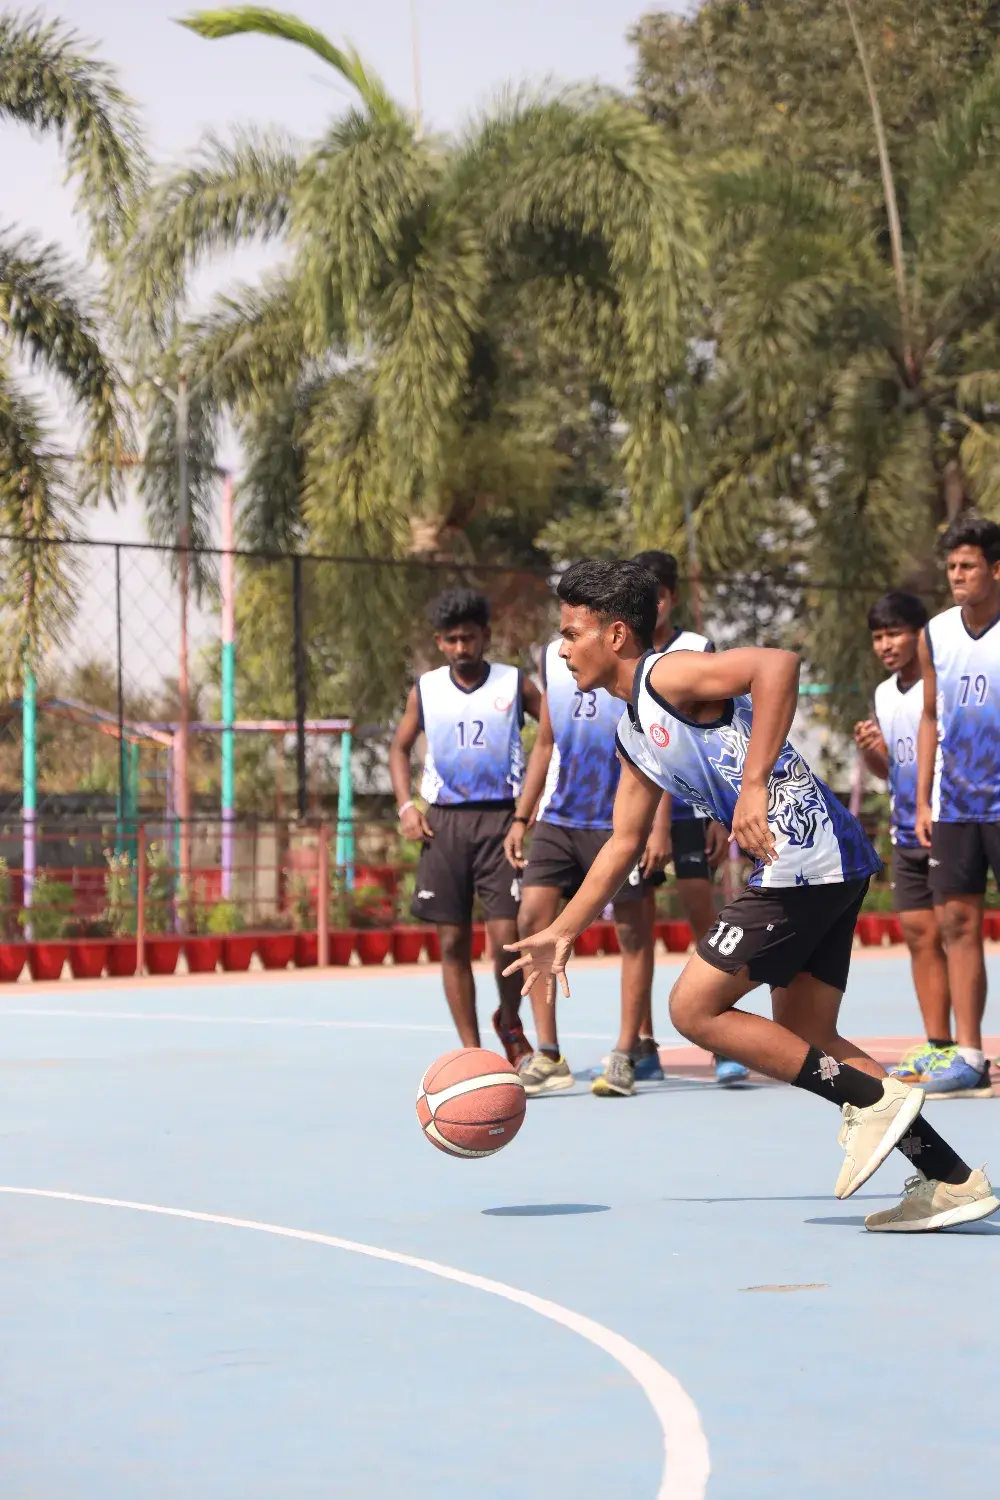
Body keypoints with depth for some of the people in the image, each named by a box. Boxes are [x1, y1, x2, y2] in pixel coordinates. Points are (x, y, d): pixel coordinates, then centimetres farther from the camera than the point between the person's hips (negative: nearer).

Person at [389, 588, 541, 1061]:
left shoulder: (515, 685, 1)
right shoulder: (426, 690, 7)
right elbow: (400, 747, 18)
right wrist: (406, 805, 4)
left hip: (500, 818, -2)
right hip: (444, 821, 2)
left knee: (507, 937, -11)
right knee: (453, 942, 2)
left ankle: (509, 1023, 17)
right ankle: (471, 1052, 9)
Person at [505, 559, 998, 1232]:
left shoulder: (667, 675, -9)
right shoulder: (635, 734, 21)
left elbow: (778, 664, -26)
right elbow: (624, 843, 31)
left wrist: (754, 786, -31)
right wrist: (561, 933, 28)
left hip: (802, 860, -10)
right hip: (829, 868, 10)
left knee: (695, 1008, -3)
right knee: (804, 1043, 14)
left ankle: (874, 1098, -5)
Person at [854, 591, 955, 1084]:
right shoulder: (884, 695, 11)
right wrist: (868, 750, -1)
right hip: (907, 835, 7)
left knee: (947, 933, -7)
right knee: (917, 935, 7)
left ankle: (964, 1047, -3)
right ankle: (935, 1046, 12)